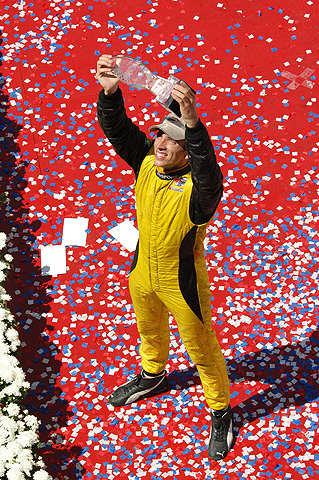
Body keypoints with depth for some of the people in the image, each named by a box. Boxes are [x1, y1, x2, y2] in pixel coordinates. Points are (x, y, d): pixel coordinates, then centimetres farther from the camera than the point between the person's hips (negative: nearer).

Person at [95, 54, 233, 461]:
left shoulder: (198, 187, -31)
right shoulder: (146, 164, -13)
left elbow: (207, 167, -55)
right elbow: (117, 129, -21)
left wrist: (191, 120, -70)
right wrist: (110, 93, -41)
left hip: (183, 284, -6)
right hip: (143, 275, 6)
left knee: (201, 349, 13)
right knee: (149, 332, 33)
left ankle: (221, 413, 35)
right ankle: (152, 377, 64)